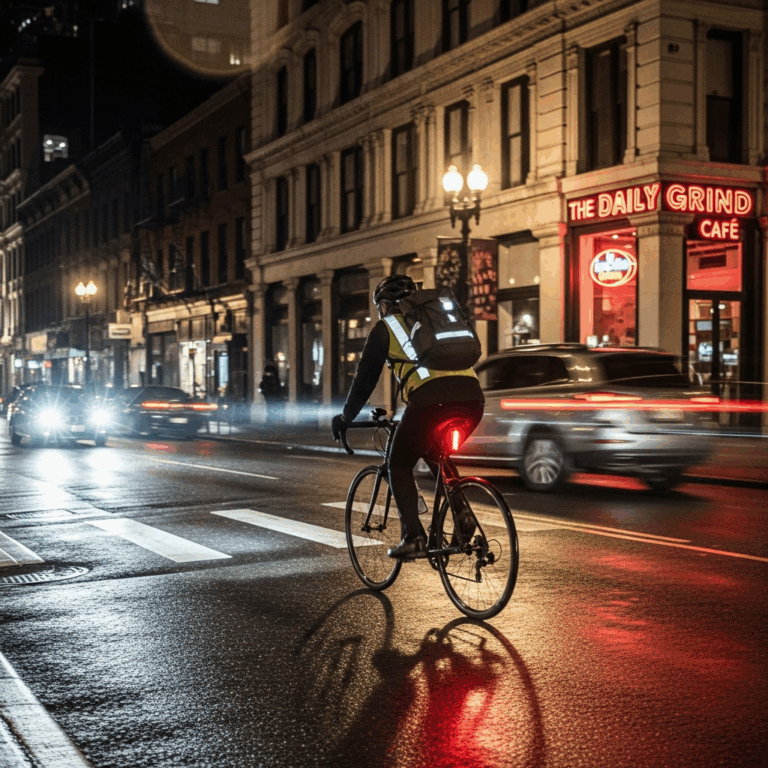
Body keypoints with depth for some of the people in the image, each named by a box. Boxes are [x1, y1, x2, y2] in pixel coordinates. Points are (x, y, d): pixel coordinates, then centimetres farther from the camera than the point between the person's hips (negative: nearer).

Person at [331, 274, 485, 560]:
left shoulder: (385, 327, 17)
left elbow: (365, 378, 19)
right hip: (472, 398, 6)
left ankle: (413, 539, 4)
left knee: (399, 466, 14)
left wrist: (345, 417, 33)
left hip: (431, 400, -6)